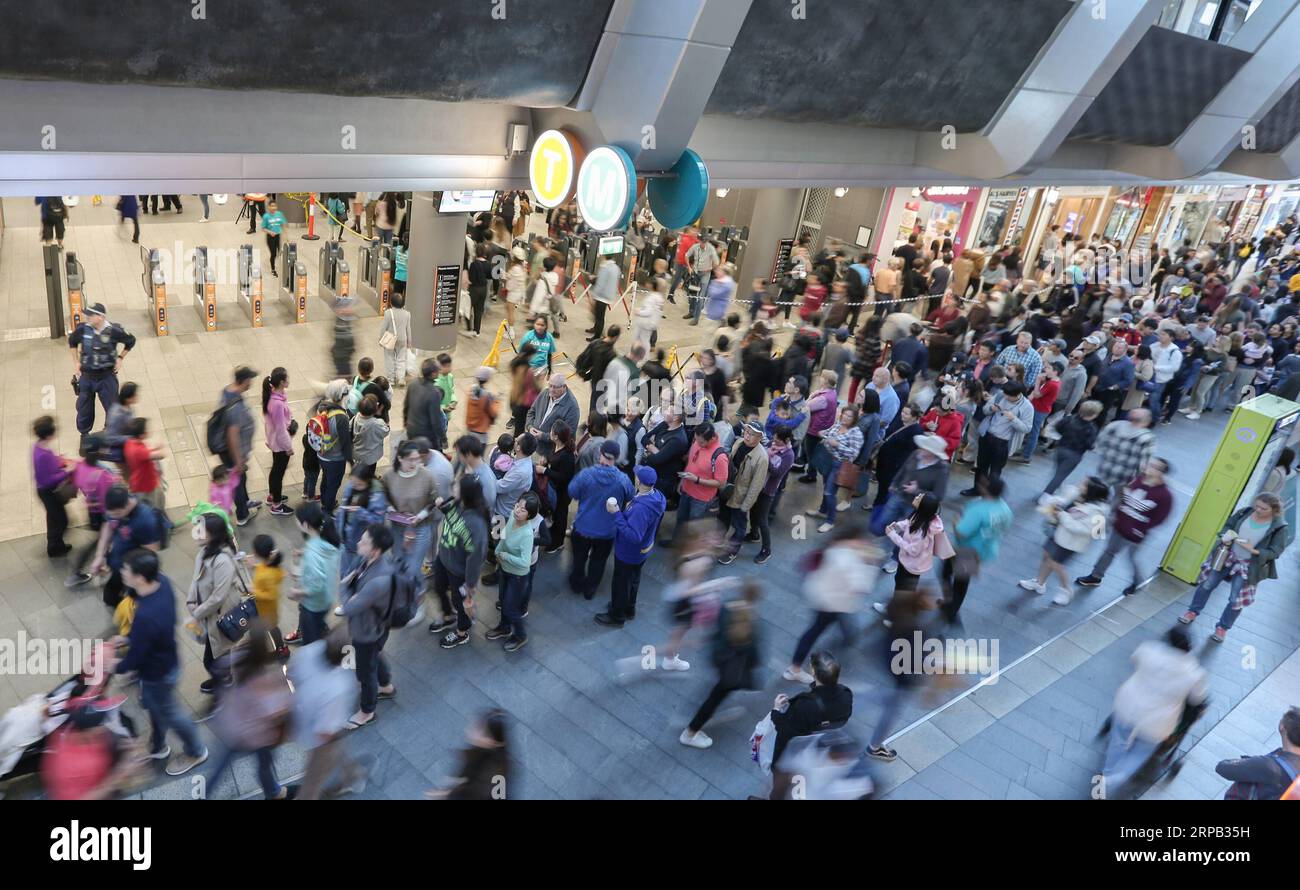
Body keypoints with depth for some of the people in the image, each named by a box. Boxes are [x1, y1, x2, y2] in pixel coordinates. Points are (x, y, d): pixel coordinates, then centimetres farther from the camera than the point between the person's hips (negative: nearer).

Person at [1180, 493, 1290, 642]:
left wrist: (1253, 550, -28)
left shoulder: (1279, 527, -16)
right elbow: (1227, 526, 4)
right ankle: (1193, 612, 32)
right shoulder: (1244, 512, -8)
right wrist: (1225, 536, -17)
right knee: (1207, 585, 11)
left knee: (1236, 600, 4)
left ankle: (1223, 627, 25)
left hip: (1248, 566, -3)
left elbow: (1275, 551, -14)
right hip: (1227, 556, 3)